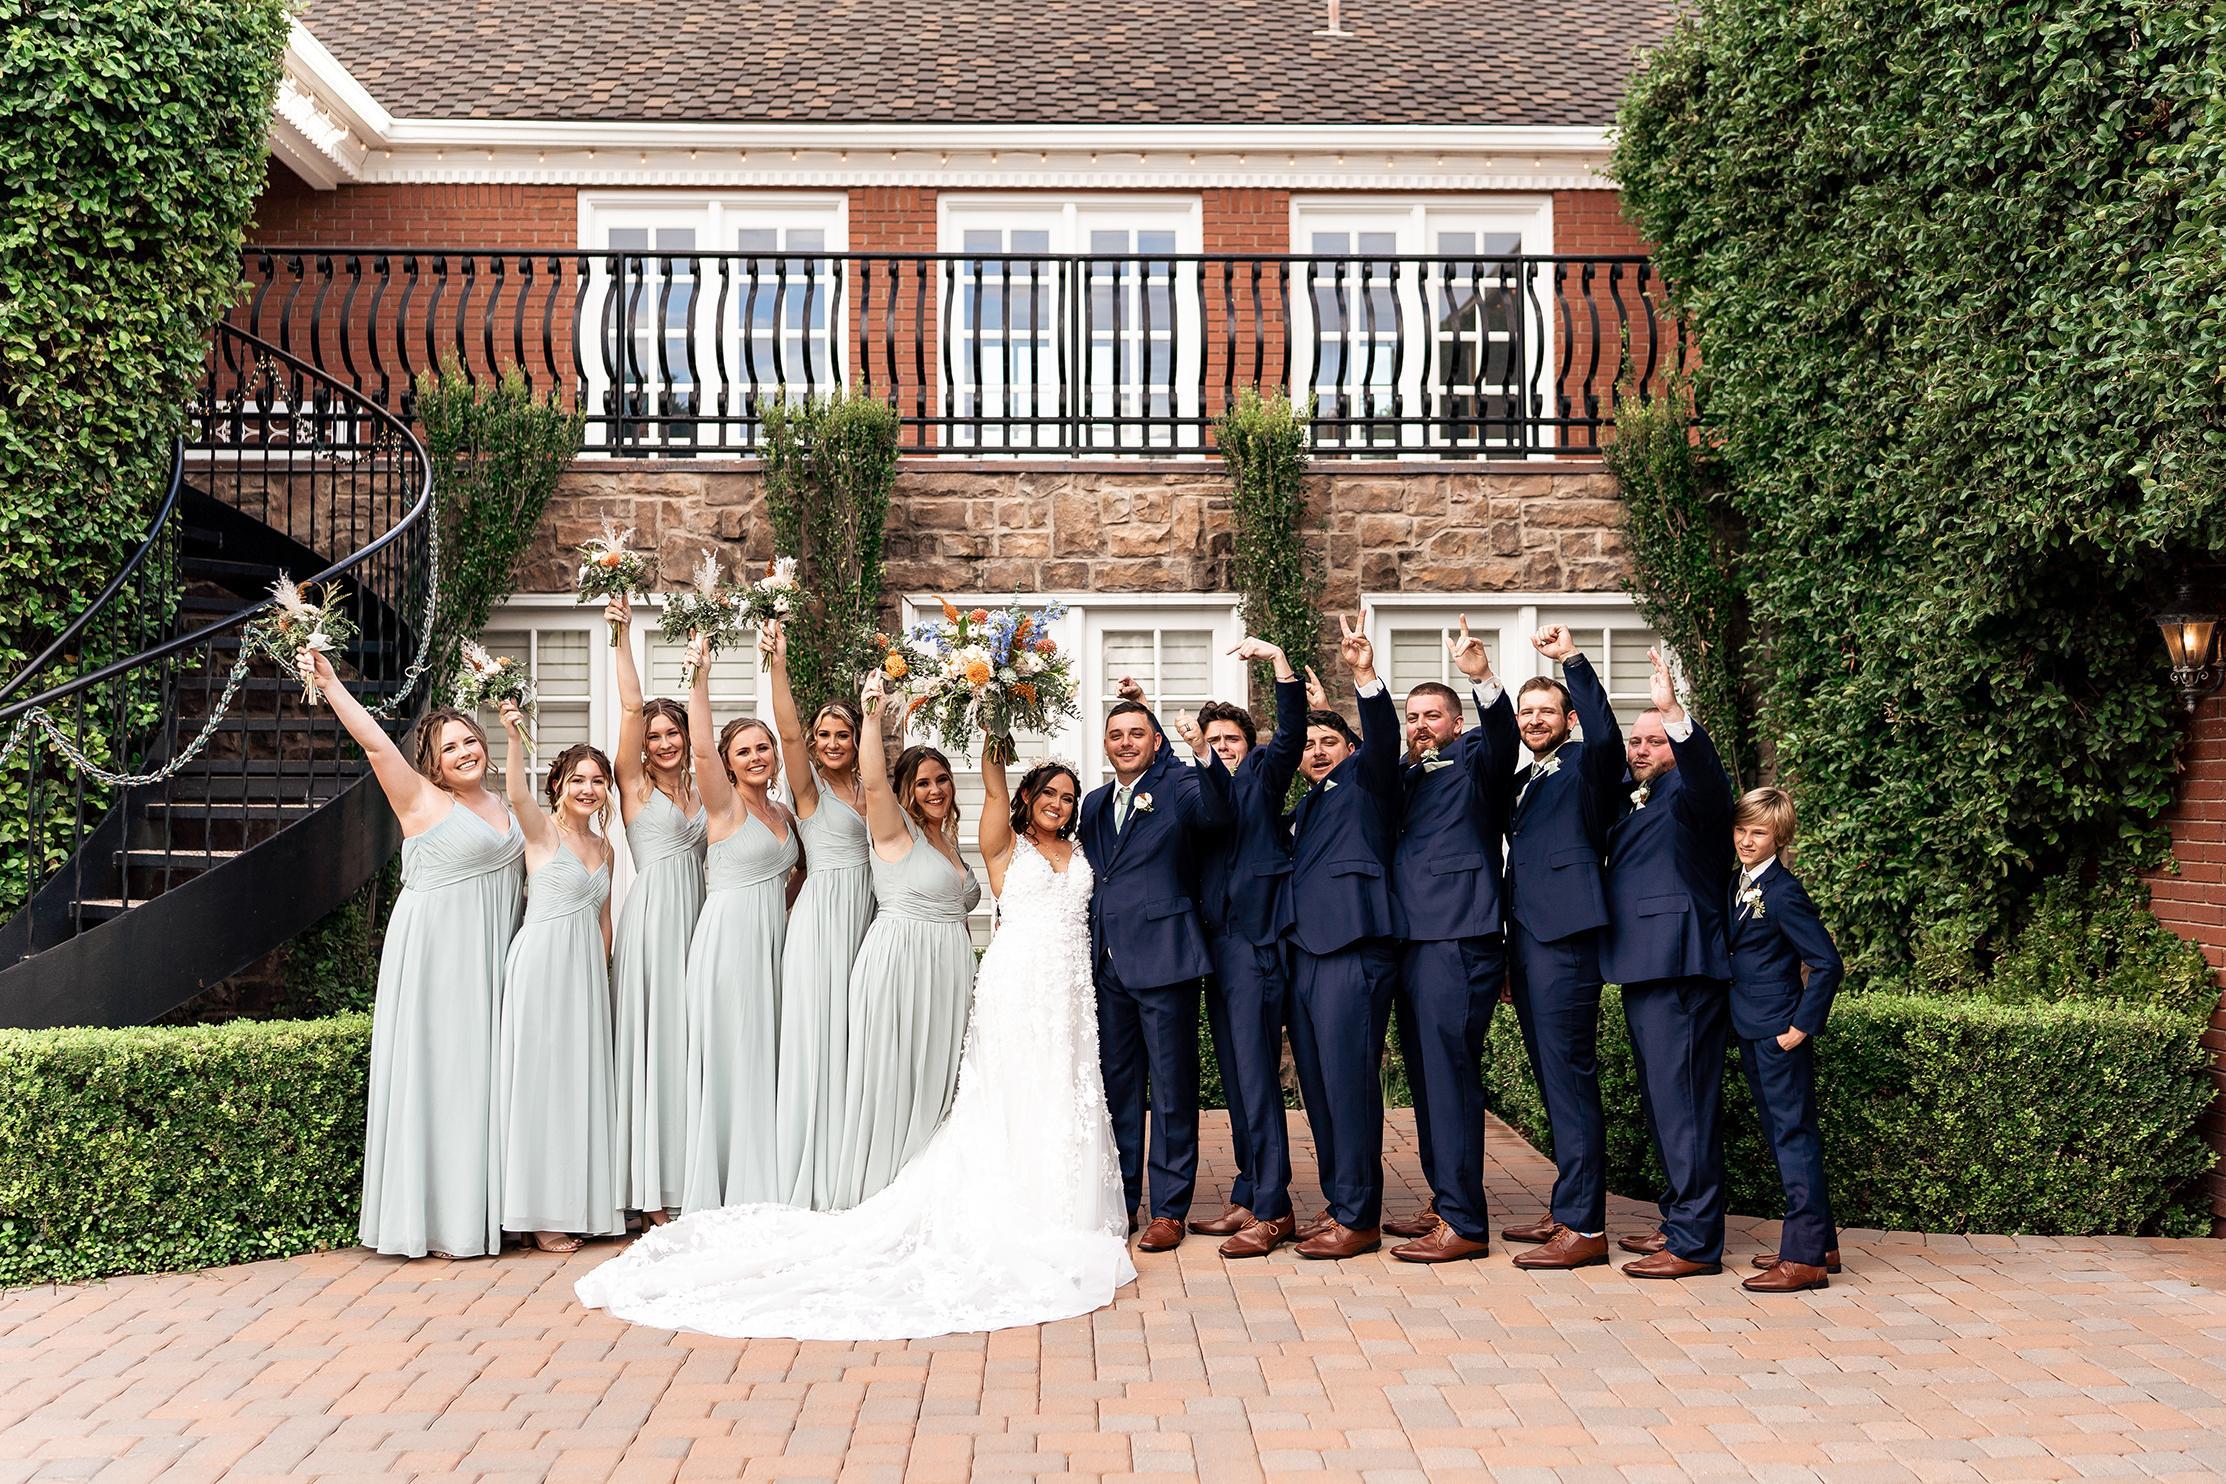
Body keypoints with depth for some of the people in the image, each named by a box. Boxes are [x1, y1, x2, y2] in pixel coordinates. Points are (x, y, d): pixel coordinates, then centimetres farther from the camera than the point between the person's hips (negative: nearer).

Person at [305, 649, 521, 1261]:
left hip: (489, 958, 7)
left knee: (482, 1070, 9)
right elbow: (375, 742, -17)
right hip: (435, 953, -7)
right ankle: (439, 1218, 2)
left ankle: (482, 1207, 17)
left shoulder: (500, 804, 14)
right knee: (438, 1070, -5)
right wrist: (328, 682, -22)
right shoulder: (422, 800, -6)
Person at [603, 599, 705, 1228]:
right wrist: (622, 635, -12)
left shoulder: (699, 792, 17)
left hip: (695, 917, 5)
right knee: (651, 1039, -5)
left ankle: (687, 1176, 12)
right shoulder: (635, 785, 0)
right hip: (652, 914, -5)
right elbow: (630, 707, -8)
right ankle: (651, 1190, -2)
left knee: (688, 1037, 6)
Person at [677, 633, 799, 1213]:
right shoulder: (723, 805, -5)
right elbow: (701, 747, -22)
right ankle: (724, 1194, 3)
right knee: (730, 1060, -4)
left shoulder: (783, 814, 14)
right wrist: (700, 678, -31)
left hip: (773, 940, 7)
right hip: (728, 939, -6)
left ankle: (762, 1187, 16)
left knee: (766, 1059, 9)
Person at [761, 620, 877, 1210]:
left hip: (865, 918, 6)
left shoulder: (869, 791, 15)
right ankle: (813, 1178, 3)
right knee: (817, 1035, -4)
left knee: (856, 1038, 8)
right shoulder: (809, 787, -2)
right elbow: (788, 732, -15)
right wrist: (777, 665, -29)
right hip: (822, 916, -6)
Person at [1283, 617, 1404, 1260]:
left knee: (1349, 1080, -9)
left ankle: (1359, 1217, -5)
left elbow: (1384, 738, -13)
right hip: (1304, 954, 8)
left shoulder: (1365, 780, 6)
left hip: (1353, 949, -8)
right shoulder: (1303, 810, 27)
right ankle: (1337, 1202, 18)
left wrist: (1366, 677, -29)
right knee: (1317, 1085, 10)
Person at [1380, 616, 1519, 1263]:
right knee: (1425, 1073, 13)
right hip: (1411, 937, 8)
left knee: (1450, 1071, -10)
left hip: (1459, 937, -8)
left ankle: (1463, 1223, -7)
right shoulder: (1404, 774, 22)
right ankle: (1445, 1202, 24)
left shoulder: (1475, 757, 1)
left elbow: (1502, 735, -18)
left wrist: (1483, 678, -36)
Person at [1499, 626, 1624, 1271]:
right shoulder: (1522, 782, 23)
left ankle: (1585, 1226, -7)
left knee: (1570, 1077, -10)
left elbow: (1604, 730, -22)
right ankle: (1568, 1210, 21)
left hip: (1565, 935, -9)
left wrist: (1572, 659, -30)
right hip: (1525, 934, 9)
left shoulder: (1586, 763, 1)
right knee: (1553, 1078, 13)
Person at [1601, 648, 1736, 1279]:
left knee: (1682, 1100, -9)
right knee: (1661, 1100, 15)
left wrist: (1675, 711, -41)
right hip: (1642, 965, 9)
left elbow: (1706, 772, -26)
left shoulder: (1688, 791, -6)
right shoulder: (1630, 797, 22)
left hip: (1680, 967, -9)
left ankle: (1695, 1242, -6)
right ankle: (1679, 1219, 26)